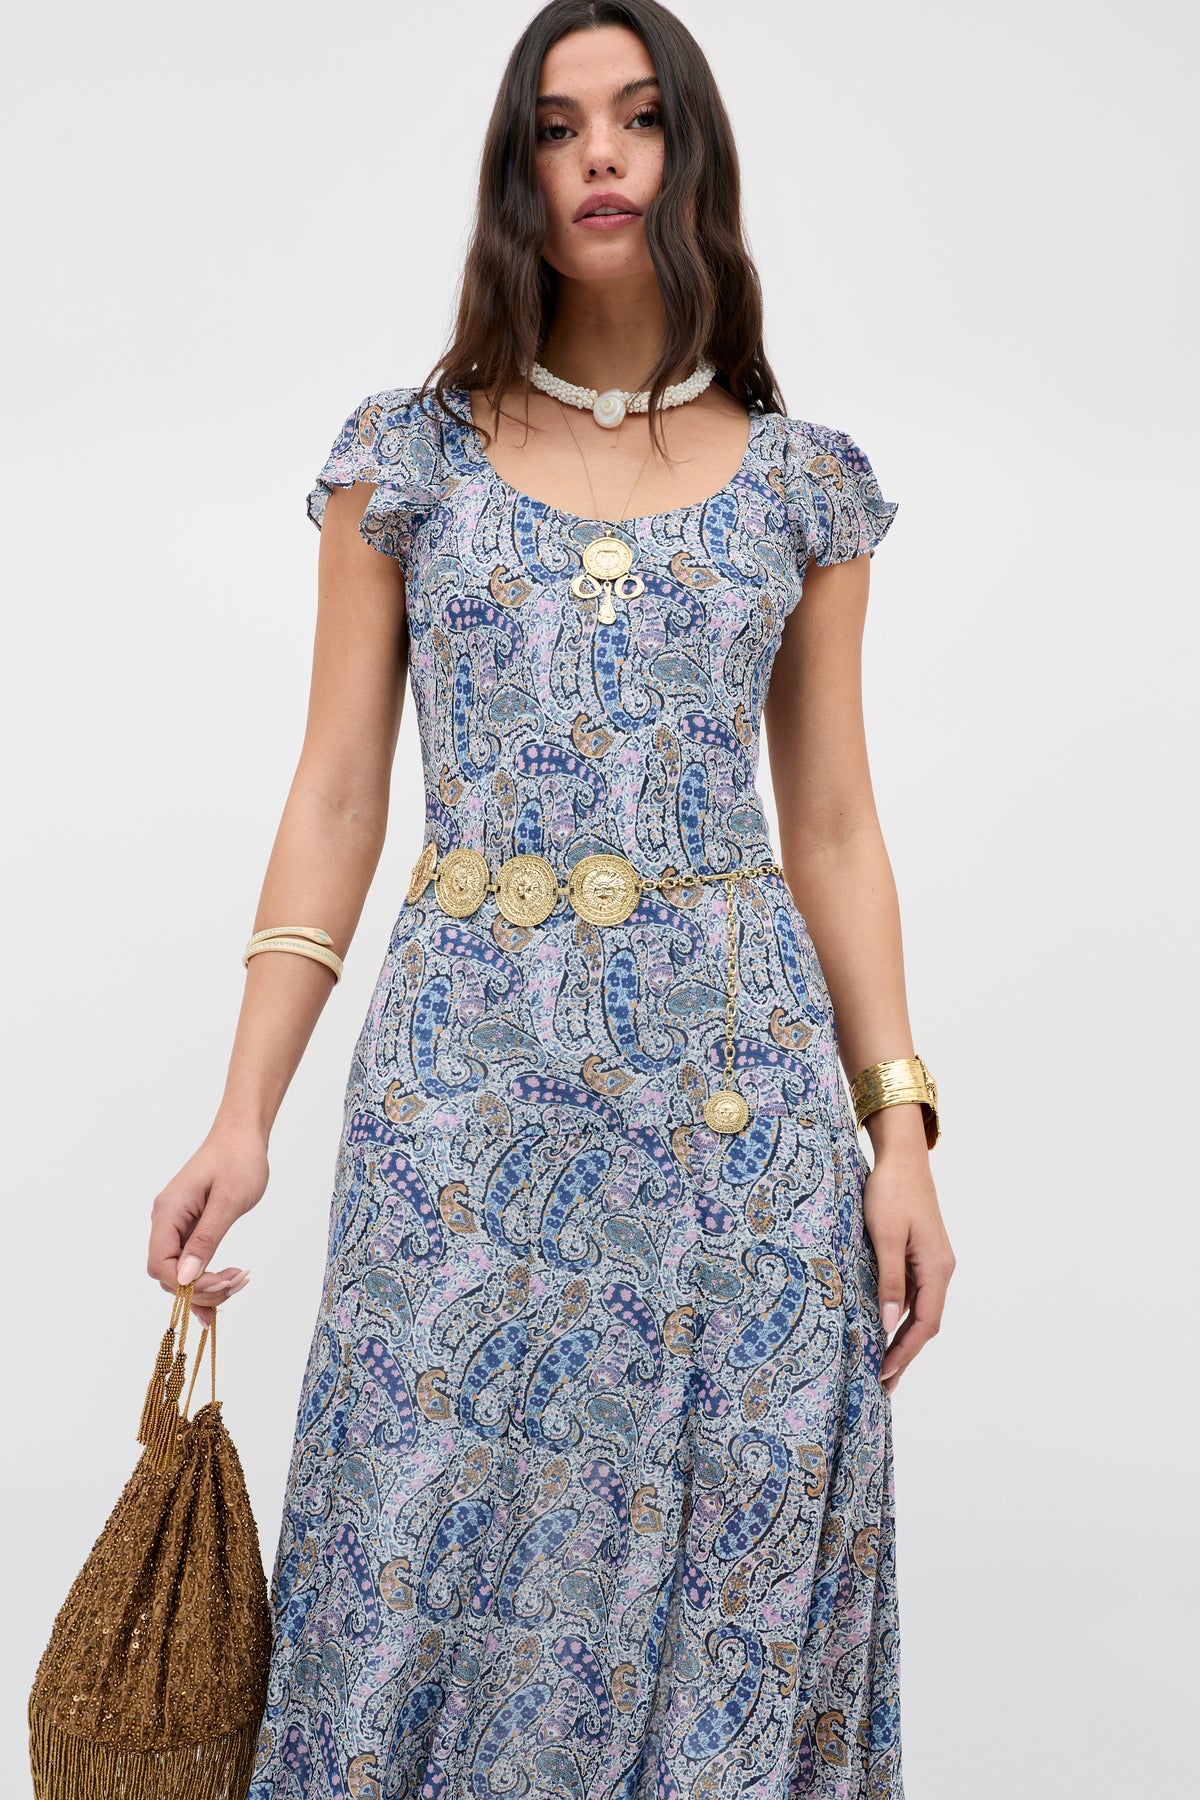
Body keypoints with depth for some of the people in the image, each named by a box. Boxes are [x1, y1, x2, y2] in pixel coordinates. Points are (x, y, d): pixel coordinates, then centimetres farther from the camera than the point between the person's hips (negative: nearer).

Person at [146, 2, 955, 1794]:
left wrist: (900, 1124, 1)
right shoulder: (407, 452, 5)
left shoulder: (806, 481, 7)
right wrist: (243, 1118, -5)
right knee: (440, 1554, 4)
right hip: (469, 1072, 0)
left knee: (726, 1573, 7)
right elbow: (335, 799, 2)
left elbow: (833, 827, 8)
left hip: (740, 1073, 1)